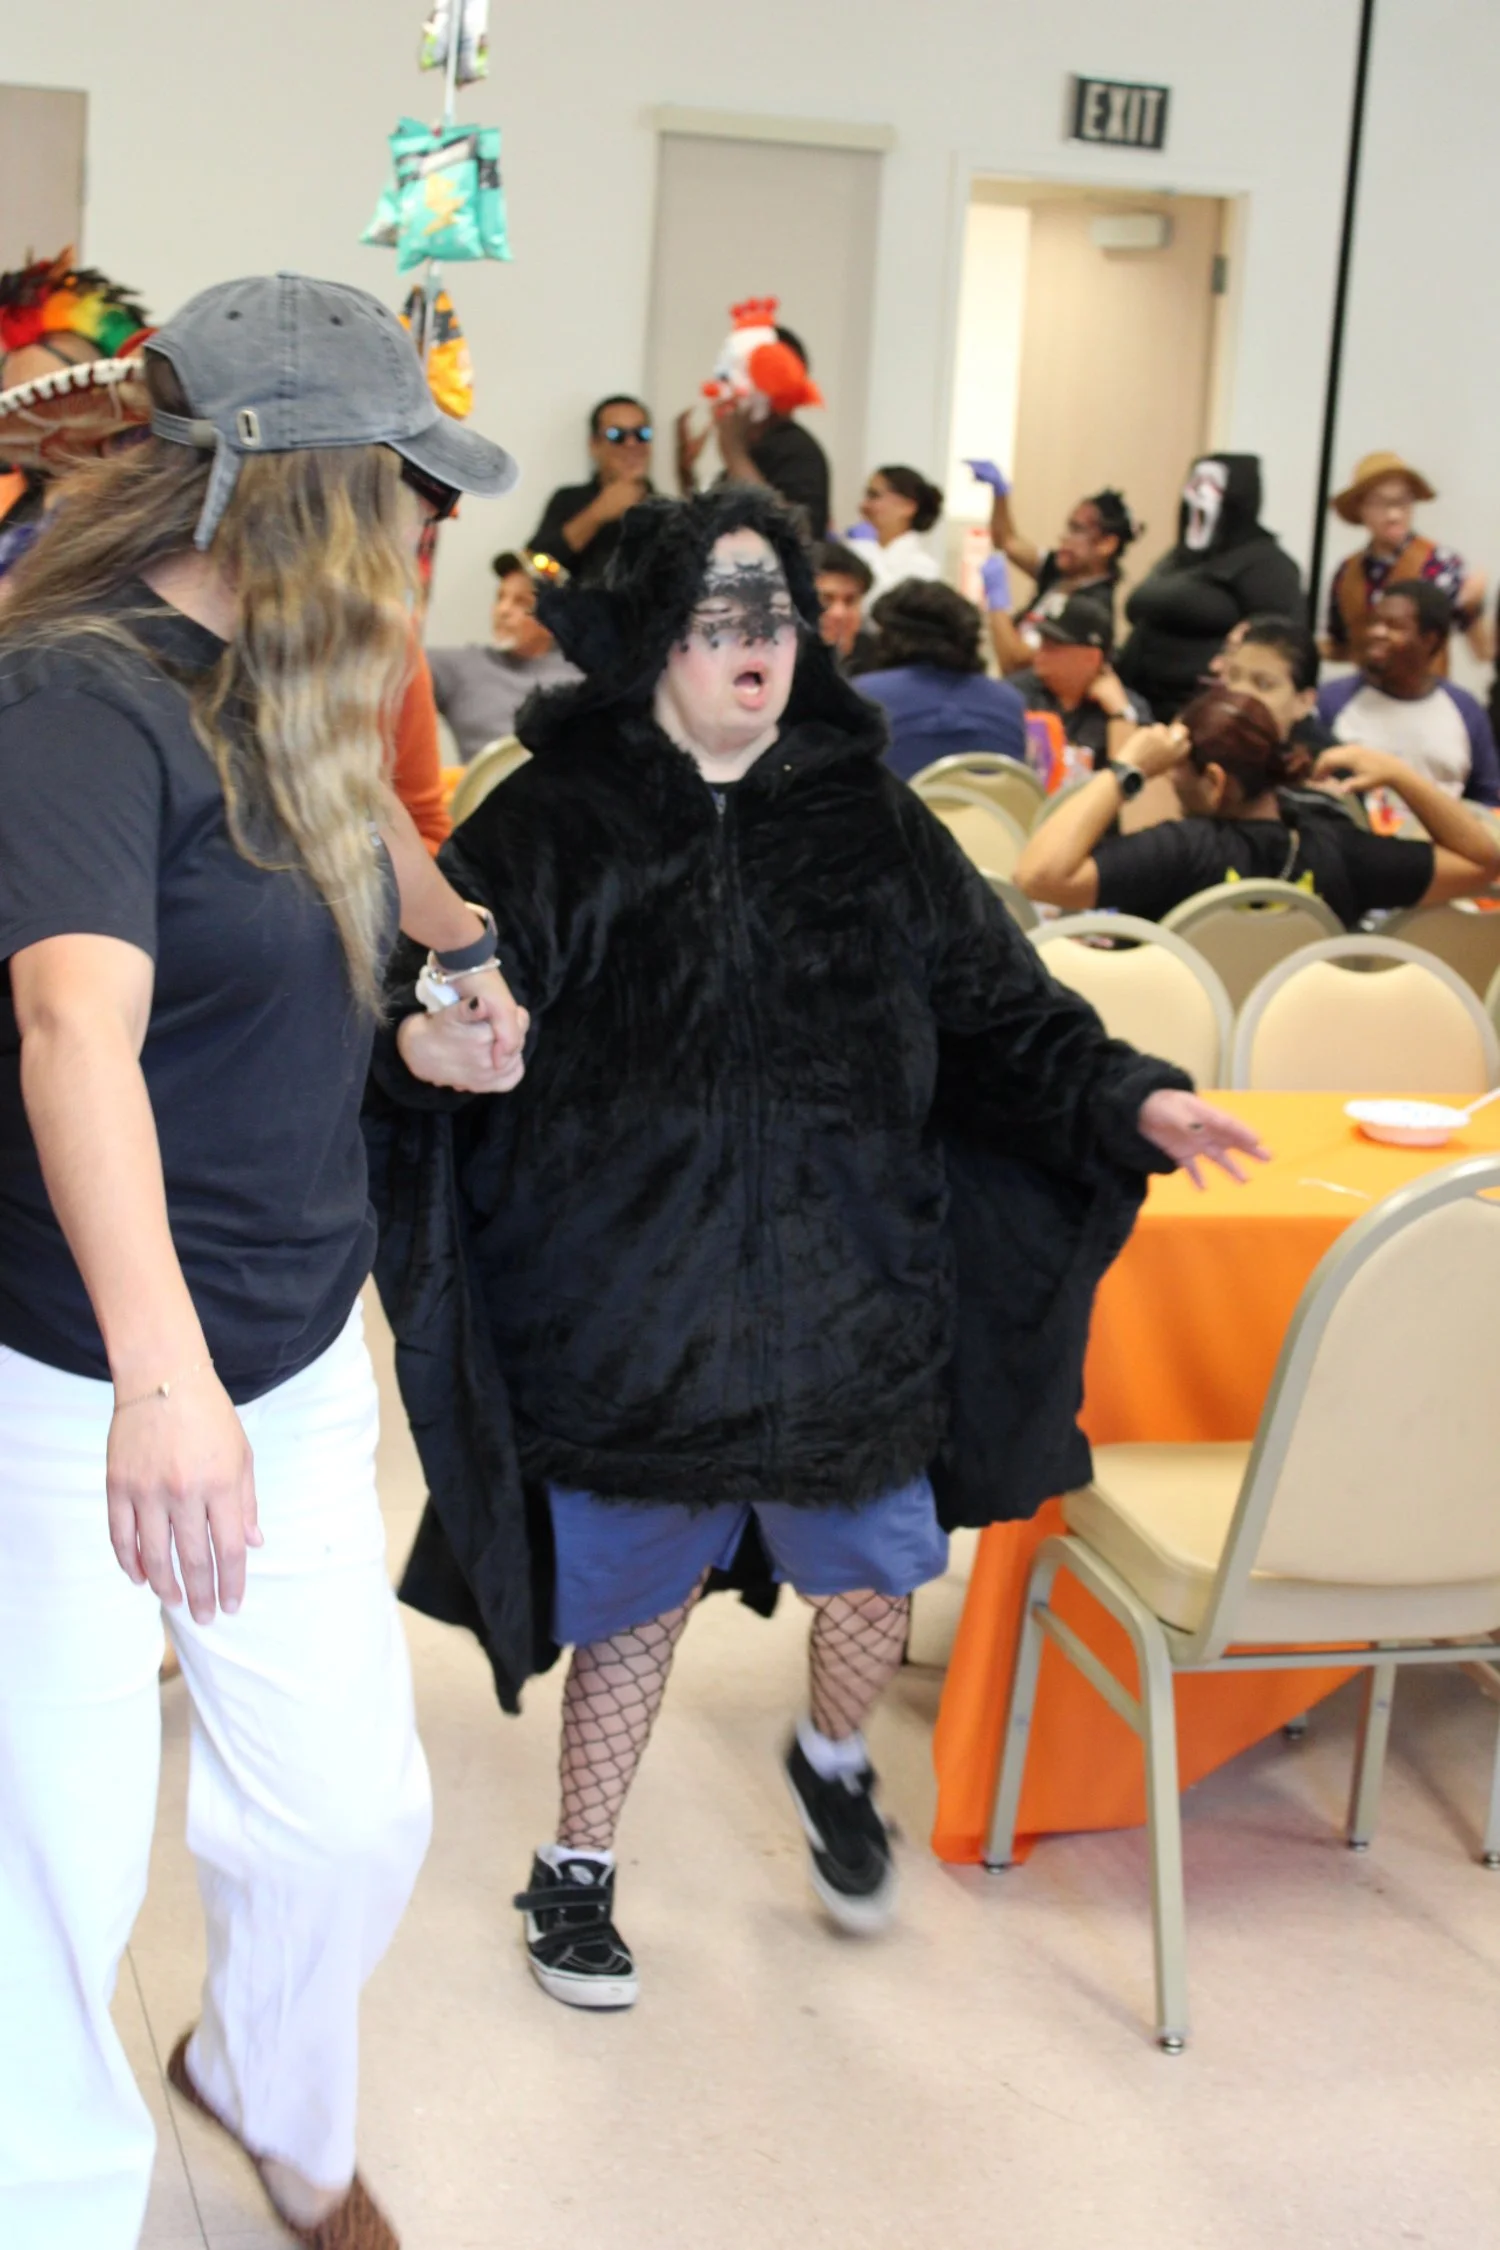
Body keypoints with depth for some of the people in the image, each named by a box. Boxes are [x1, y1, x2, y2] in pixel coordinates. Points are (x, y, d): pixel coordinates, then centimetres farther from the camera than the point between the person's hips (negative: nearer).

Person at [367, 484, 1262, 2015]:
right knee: (633, 1600, 12)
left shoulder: (874, 824, 4)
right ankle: (577, 1870, 37)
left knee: (869, 1587, 11)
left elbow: (999, 1013, 7)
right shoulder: (553, 827, -5)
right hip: (629, 1303, -2)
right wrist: (427, 1050, -31)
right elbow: (433, 1006, -8)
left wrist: (1128, 1099, -7)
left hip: (848, 1298, 2)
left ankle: (833, 1763, 46)